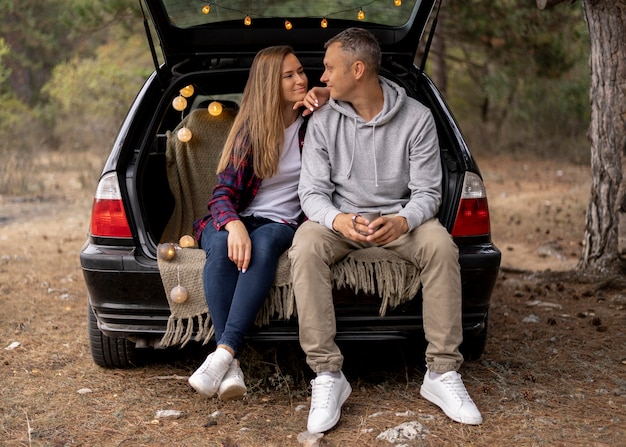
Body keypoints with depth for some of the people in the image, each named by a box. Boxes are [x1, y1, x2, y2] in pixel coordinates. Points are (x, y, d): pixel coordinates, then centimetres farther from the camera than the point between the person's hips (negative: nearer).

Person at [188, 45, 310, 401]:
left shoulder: (312, 122, 8)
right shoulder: (250, 130, 3)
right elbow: (223, 192, -5)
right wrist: (234, 225, -29)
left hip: (282, 222, 0)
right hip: (237, 219, 0)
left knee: (264, 244, -37)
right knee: (223, 248, -36)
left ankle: (224, 352, -47)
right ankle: (232, 365, -43)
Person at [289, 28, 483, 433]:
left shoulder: (417, 118, -6)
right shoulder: (323, 122, -2)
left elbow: (428, 192, -7)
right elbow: (313, 191, -6)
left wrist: (402, 221, -31)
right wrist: (337, 220, -30)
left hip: (399, 216, 0)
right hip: (340, 218, 1)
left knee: (441, 245, -32)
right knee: (305, 248, -33)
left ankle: (442, 373, -22)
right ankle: (328, 375, -28)